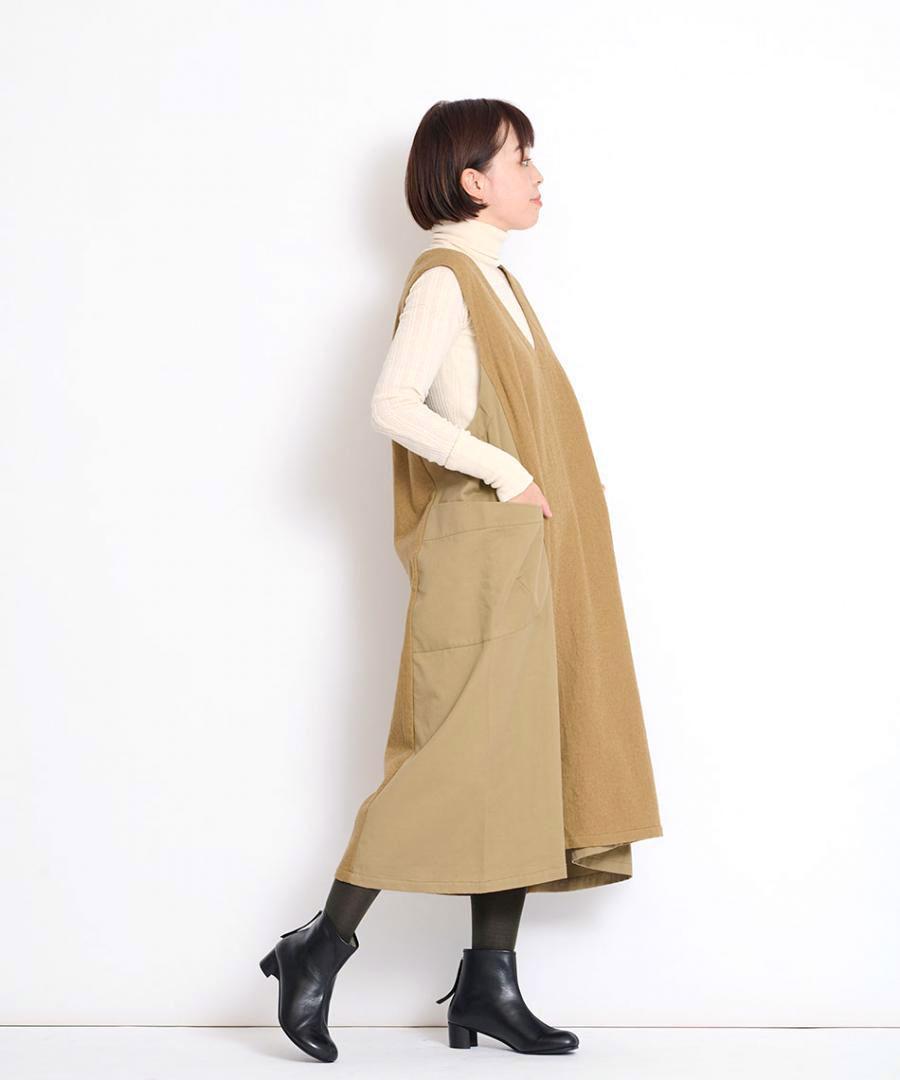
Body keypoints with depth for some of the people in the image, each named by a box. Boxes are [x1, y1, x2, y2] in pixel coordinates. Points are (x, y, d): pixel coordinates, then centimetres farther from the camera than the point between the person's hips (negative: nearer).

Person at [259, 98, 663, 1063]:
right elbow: (393, 406, -22)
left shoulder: (491, 279, 18)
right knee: (458, 761, -8)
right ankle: (321, 951, 3)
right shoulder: (444, 279, -10)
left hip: (525, 557, 9)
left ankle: (491, 984, 12)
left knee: (524, 762, 7)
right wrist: (505, 474, -18)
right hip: (479, 556, -9)